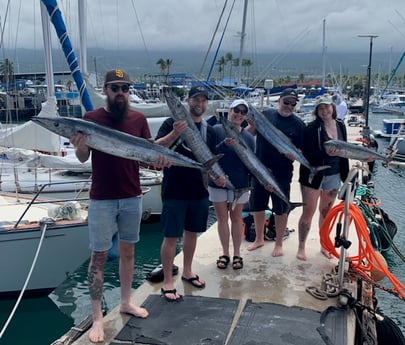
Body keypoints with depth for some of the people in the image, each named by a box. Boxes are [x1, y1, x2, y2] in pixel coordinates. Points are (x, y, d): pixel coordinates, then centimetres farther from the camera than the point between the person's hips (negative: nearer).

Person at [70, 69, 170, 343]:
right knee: (99, 256, 2)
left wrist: (160, 158, -19)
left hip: (132, 197, 3)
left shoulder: (139, 119, 3)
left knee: (128, 251, 15)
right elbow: (83, 158, -5)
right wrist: (80, 146, -28)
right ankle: (97, 317, 12)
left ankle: (126, 302, 31)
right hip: (102, 199, -3)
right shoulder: (91, 118, -4)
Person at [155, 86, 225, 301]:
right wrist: (175, 133, -35)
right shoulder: (172, 123, -7)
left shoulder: (209, 130, 9)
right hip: (174, 192, -5)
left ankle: (187, 272, 34)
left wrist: (216, 176, -5)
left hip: (199, 192, 5)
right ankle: (167, 282, 11)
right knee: (171, 236, -1)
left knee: (191, 232, 17)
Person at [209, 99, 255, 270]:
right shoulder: (216, 130, -9)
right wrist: (224, 144, -32)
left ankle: (237, 254, 24)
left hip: (239, 184, 1)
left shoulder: (248, 137, -2)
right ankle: (225, 254, 24)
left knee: (236, 218, 11)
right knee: (222, 218, 10)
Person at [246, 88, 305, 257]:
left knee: (281, 209, 9)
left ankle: (278, 244, 28)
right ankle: (259, 239, 36)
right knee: (257, 206, 15)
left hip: (281, 173, -2)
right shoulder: (265, 114, 0)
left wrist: (290, 153, -23)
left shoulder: (298, 124, -5)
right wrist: (252, 125, -16)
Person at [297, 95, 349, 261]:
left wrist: (344, 172, 13)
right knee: (308, 212, 2)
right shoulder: (312, 128, -14)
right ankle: (301, 247, 17)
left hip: (334, 176, 5)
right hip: (314, 175, -5)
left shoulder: (340, 125, 2)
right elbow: (308, 154, -20)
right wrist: (326, 153, -35)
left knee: (326, 212, 16)